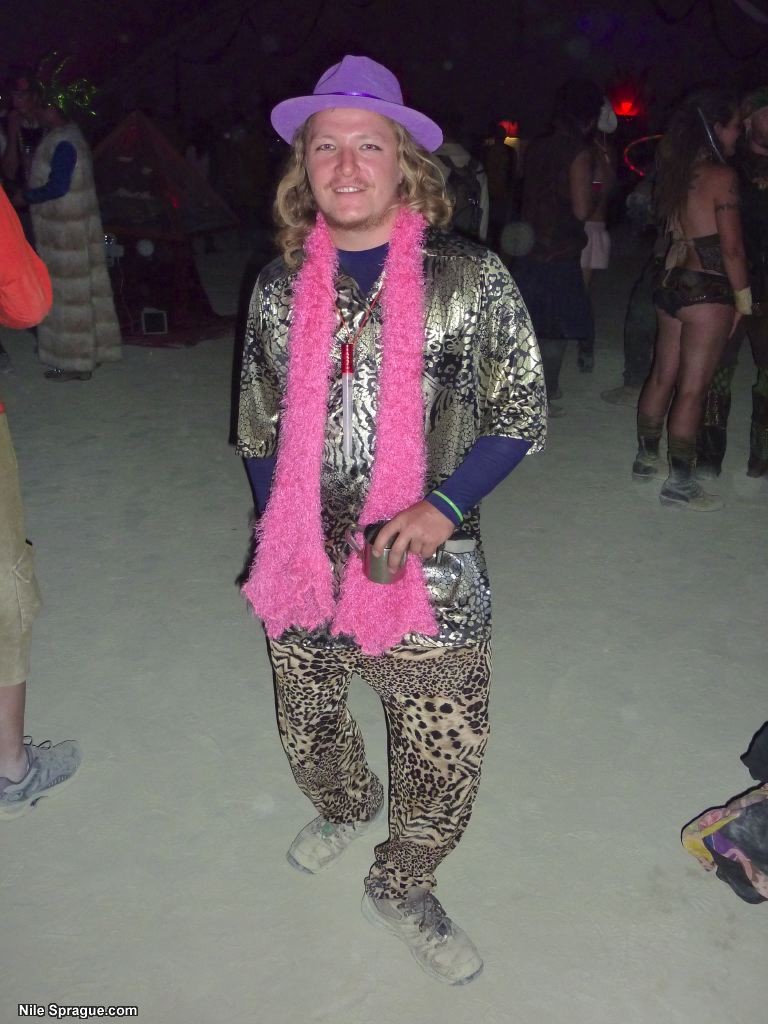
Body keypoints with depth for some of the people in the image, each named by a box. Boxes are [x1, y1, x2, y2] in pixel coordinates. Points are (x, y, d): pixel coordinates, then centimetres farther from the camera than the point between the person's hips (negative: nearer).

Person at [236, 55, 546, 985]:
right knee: (308, 736, 20)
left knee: (444, 766, 3)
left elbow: (521, 417, -4)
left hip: (429, 571, -3)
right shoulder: (280, 287, 4)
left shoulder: (470, 278, -6)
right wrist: (278, 534, 7)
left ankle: (401, 890, 36)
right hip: (303, 565, 3)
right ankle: (347, 808, 56)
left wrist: (442, 506, -17)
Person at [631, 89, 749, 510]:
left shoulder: (676, 171, 9)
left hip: (672, 283, 8)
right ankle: (680, 482, 3)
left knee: (663, 377, 16)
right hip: (708, 291, -8)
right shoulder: (721, 176, -13)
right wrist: (743, 298, -6)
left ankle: (646, 457, 28)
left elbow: (676, 230, 10)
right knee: (692, 388, -3)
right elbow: (731, 247, -15)